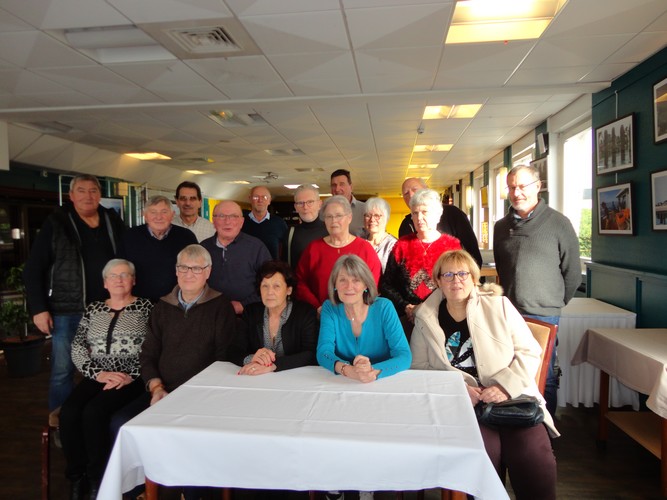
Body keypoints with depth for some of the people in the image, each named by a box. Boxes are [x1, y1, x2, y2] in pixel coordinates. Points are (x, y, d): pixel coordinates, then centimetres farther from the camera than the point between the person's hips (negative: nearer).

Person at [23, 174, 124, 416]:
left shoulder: (113, 222, 7)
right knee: (62, 369, 6)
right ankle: (59, 419, 23)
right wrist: (39, 309, -7)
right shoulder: (56, 224, 0)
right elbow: (33, 270, -1)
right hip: (66, 311, -2)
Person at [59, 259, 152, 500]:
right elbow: (77, 347, 8)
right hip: (96, 377, 4)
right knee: (68, 413, -23)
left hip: (131, 379, -4)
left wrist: (130, 376, -15)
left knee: (93, 412, -27)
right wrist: (98, 373, -7)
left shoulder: (146, 307, 4)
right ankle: (77, 477, -2)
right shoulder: (93, 309, 16)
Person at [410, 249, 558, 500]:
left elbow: (529, 352, 6)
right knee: (485, 453, -29)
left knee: (535, 460, -23)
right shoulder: (426, 319, 9)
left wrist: (505, 386, -10)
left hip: (513, 398, 1)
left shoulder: (499, 305, 8)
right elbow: (419, 368, 6)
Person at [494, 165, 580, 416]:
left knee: (544, 378, 4)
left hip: (543, 315, -4)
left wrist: (554, 302, 5)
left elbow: (572, 273, 0)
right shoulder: (501, 226, 10)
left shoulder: (558, 223, -4)